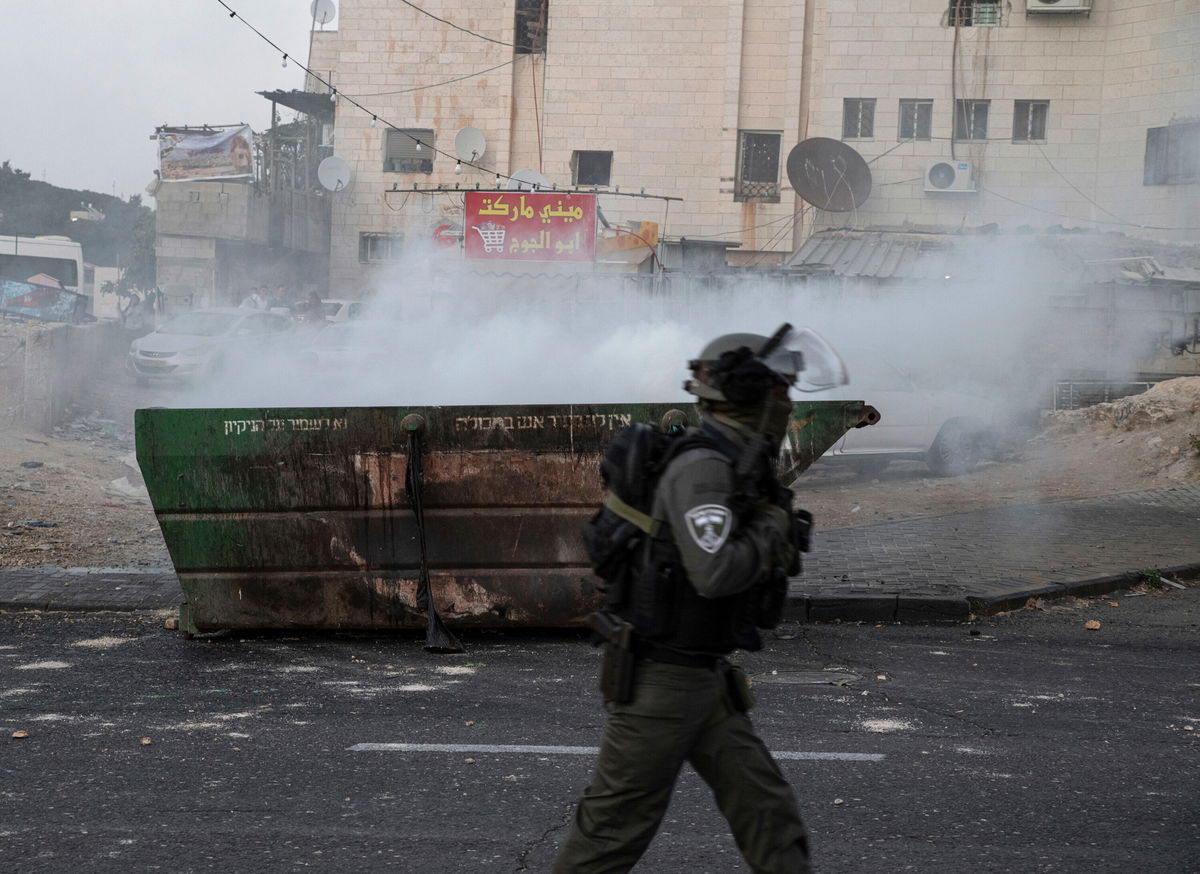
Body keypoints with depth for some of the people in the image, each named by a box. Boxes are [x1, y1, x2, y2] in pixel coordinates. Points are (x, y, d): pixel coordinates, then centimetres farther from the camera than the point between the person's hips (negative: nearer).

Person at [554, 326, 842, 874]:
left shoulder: (739, 469, 11)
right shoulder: (702, 467, -20)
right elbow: (715, 573, -31)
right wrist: (772, 530, -14)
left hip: (702, 678, 9)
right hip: (658, 680, -9)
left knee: (767, 813, 6)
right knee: (616, 828, 1)